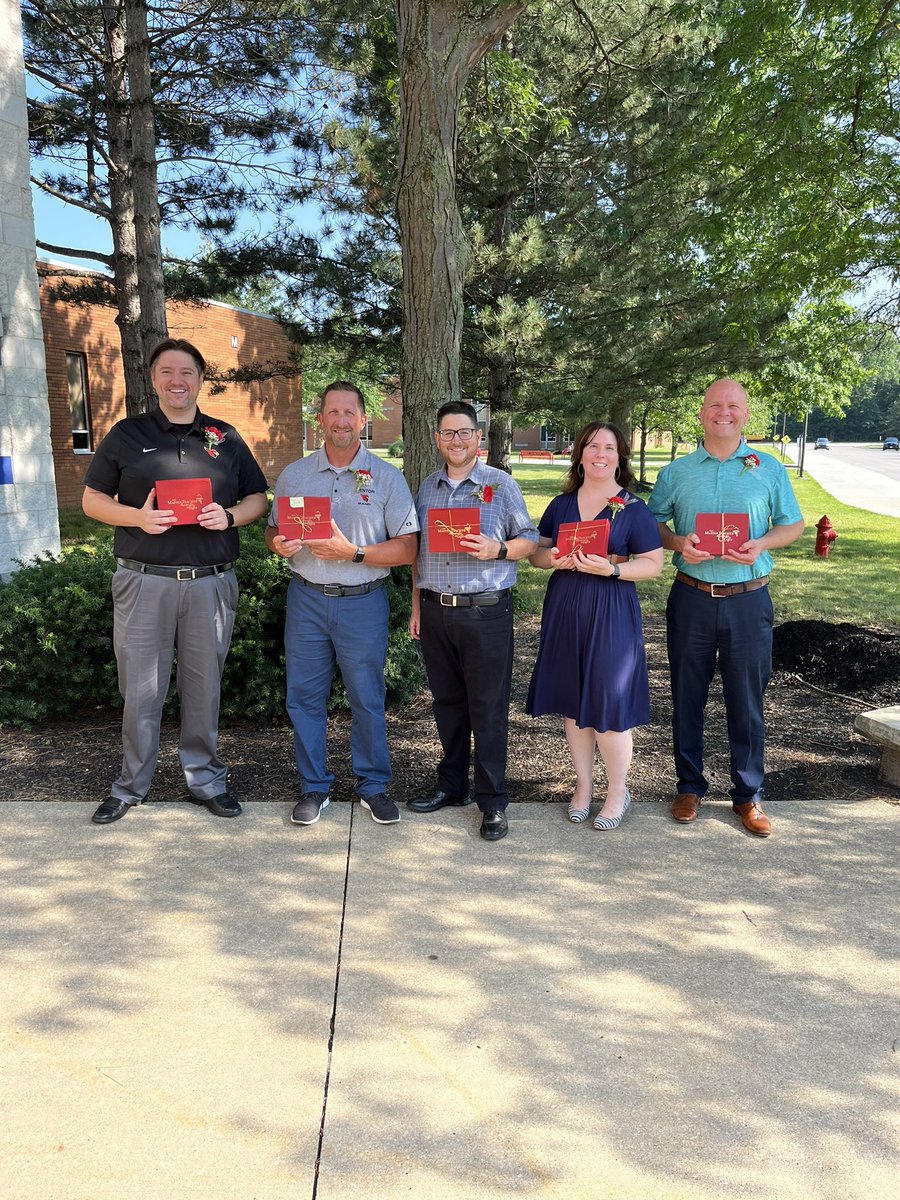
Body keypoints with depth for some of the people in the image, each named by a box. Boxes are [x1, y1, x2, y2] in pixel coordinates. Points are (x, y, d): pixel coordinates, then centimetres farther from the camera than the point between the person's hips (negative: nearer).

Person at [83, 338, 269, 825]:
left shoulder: (225, 438, 11)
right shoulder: (127, 434, 7)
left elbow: (258, 499, 14)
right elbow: (92, 500, 7)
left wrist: (230, 516, -8)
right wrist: (137, 517, -13)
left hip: (211, 583, 1)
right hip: (144, 582, -1)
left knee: (204, 688, 10)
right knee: (141, 690, 4)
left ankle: (205, 779, 24)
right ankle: (130, 786, 21)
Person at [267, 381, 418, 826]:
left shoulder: (386, 477, 0)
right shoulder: (294, 475, 8)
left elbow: (407, 548, -7)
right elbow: (273, 530, 15)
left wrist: (352, 552, -19)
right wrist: (278, 543, -10)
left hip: (363, 602, -2)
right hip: (307, 599, 2)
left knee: (368, 698, 6)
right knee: (304, 697, 7)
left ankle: (373, 785, 23)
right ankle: (313, 786, 23)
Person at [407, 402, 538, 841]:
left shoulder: (502, 484, 0)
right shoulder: (427, 488, 13)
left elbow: (529, 540, 1)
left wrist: (497, 550, -19)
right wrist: (416, 606, 13)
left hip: (486, 612, -4)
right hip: (435, 611, 5)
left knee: (488, 708, 0)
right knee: (447, 703, 14)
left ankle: (492, 801, 10)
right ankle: (451, 785, 29)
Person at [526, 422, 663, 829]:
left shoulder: (633, 509, -2)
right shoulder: (561, 505, 10)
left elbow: (653, 564, -5)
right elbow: (537, 552, 11)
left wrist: (612, 569, -21)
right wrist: (555, 559, -11)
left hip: (611, 614, -4)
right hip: (564, 611, 4)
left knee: (608, 707, -2)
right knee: (573, 703, 11)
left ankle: (618, 792, 18)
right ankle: (583, 785, 28)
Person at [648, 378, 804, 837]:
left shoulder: (769, 469, 5)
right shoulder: (676, 472, 6)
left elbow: (793, 525, 9)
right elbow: (652, 523, 10)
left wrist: (762, 544, -11)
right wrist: (679, 542, -11)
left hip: (748, 599, -1)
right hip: (691, 597, 1)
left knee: (747, 700, 5)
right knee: (687, 696, 8)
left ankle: (748, 795, 20)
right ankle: (690, 786, 24)